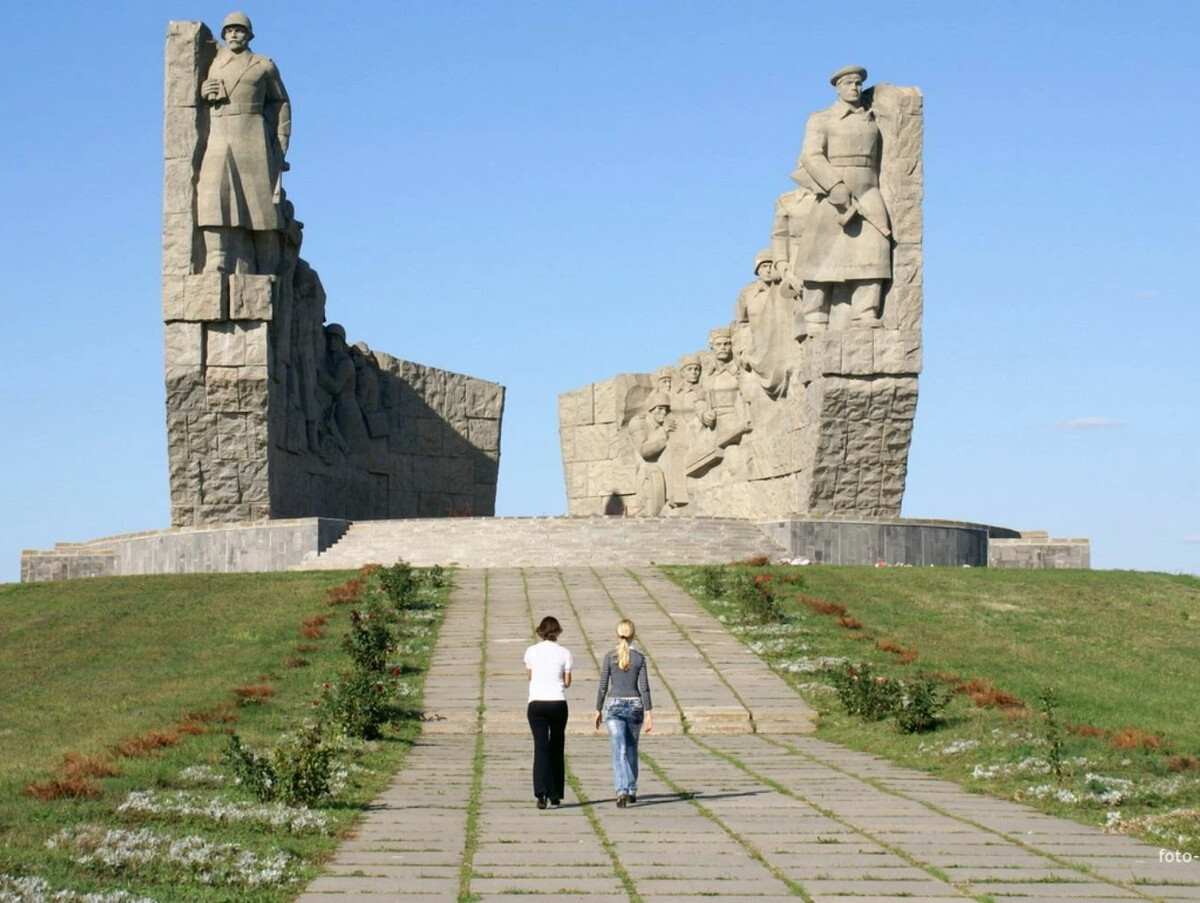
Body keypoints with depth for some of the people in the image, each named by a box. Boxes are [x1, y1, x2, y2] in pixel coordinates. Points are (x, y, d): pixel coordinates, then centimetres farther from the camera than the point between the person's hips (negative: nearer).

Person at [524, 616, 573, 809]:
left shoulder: (532, 651, 1)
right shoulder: (564, 653, -1)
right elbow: (567, 682, 3)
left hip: (536, 704, 0)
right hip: (558, 703, 0)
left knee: (541, 748, -3)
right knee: (557, 748, 13)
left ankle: (541, 792, -19)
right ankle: (555, 794, 18)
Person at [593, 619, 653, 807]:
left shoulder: (610, 656, -4)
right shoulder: (639, 658, -2)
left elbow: (603, 686, -2)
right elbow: (644, 687, -4)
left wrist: (598, 710, 6)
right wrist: (648, 713, -2)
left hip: (614, 706, -2)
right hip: (635, 706, 2)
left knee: (619, 750, -7)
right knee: (631, 749, 17)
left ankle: (622, 791, -22)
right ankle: (631, 791, 26)